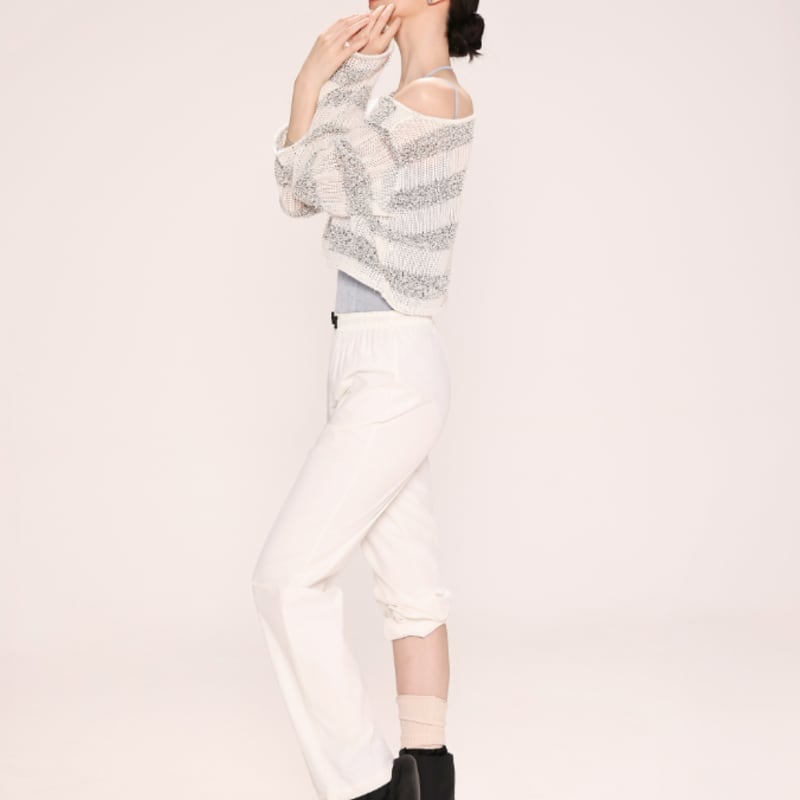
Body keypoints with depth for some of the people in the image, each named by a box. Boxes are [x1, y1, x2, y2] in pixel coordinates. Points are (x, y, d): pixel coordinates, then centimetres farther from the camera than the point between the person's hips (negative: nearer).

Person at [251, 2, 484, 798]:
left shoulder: (429, 96, -14)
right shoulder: (415, 104, 16)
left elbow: (305, 185, -7)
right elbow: (299, 190, 13)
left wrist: (324, 74, 4)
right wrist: (331, 75, 5)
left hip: (390, 374, -10)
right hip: (379, 371, 10)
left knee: (289, 576, -9)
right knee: (410, 578, 9)